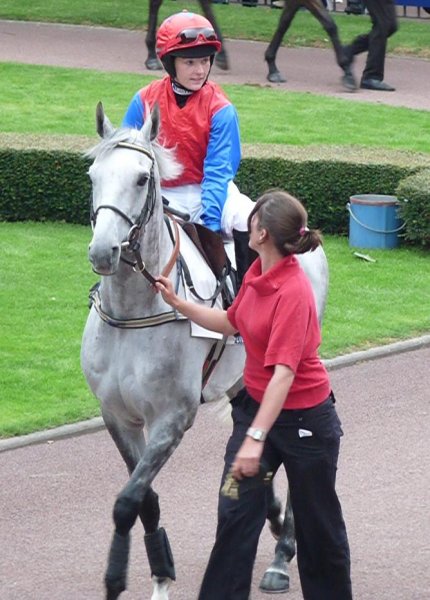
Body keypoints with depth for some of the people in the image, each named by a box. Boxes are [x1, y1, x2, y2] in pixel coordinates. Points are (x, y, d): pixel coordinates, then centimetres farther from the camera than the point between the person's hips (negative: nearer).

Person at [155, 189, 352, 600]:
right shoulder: (257, 273, -1)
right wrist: (177, 303, 11)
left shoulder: (293, 292, -27)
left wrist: (256, 438, -37)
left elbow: (284, 372, -33)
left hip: (302, 419, -8)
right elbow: (231, 322, 20)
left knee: (317, 521, 9)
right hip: (255, 404, 8)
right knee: (236, 509, 1)